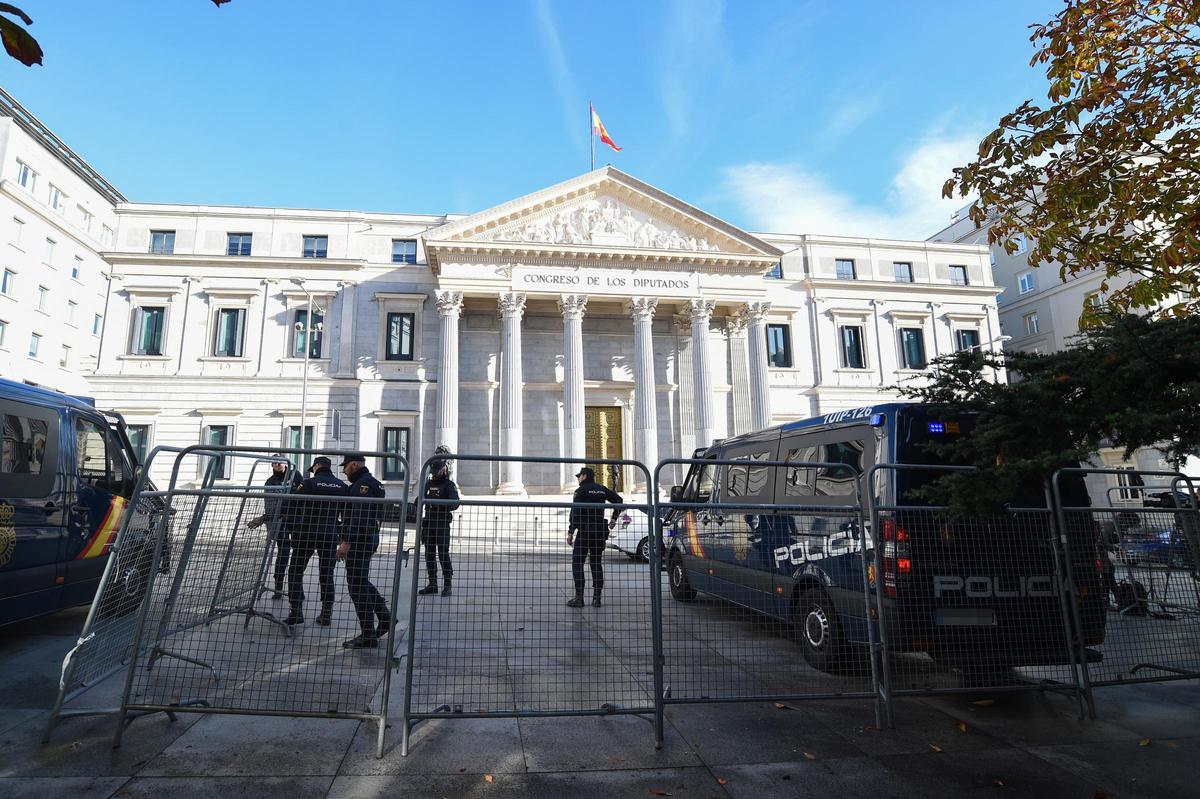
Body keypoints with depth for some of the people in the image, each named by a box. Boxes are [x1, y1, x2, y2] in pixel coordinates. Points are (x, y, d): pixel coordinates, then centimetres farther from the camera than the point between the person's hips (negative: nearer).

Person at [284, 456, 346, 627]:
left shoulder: (309, 483, -6)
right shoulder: (341, 486, 5)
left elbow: (293, 507, -8)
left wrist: (293, 529, 3)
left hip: (308, 532, -3)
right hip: (330, 534, 3)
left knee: (296, 571, 10)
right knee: (327, 574, 9)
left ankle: (296, 611, 6)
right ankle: (326, 614, 11)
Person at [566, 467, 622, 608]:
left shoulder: (581, 491, -6)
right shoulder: (602, 490, 12)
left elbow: (576, 513, -14)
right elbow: (619, 500, 14)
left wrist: (570, 533, -14)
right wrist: (614, 519, 16)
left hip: (585, 531, -6)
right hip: (600, 531, 6)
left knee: (577, 563, 0)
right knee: (596, 564, 10)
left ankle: (579, 597, -5)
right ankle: (596, 598, 7)